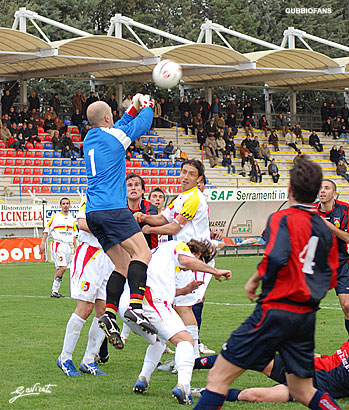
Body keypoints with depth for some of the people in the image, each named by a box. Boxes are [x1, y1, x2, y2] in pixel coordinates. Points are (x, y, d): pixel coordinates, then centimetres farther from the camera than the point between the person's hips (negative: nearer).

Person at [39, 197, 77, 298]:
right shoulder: (55, 216, -2)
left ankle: (55, 291, 9)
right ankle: (54, 291, -12)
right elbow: (47, 230, -1)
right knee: (62, 267, -17)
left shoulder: (71, 218, 15)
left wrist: (75, 247, 17)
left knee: (60, 269, 5)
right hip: (58, 244, -6)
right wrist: (43, 243, -8)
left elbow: (73, 234, 21)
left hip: (67, 246, 6)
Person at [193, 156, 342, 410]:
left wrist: (255, 280, -7)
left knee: (218, 378, -5)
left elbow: (276, 258, -25)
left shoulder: (283, 218, -7)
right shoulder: (325, 230, 11)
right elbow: (330, 280, 15)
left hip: (276, 310, -7)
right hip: (307, 317, 7)